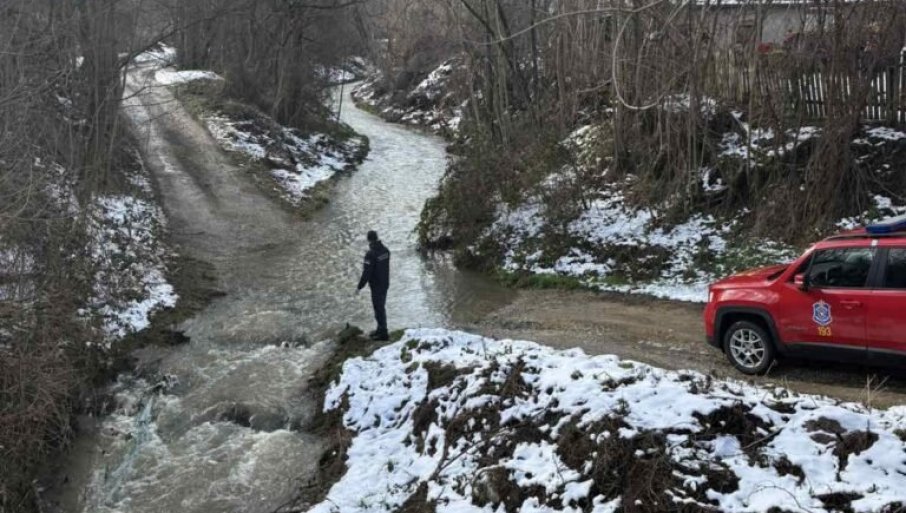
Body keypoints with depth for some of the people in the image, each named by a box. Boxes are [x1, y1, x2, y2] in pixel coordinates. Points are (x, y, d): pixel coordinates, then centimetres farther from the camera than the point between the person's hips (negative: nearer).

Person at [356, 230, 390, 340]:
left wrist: (360, 287, -12)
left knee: (379, 308, 1)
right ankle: (381, 329, 31)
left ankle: (383, 333, 7)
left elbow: (367, 273, -21)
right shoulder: (385, 250, 1)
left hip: (376, 286, -8)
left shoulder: (371, 254, -22)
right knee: (381, 307, 19)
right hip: (385, 283, 8)